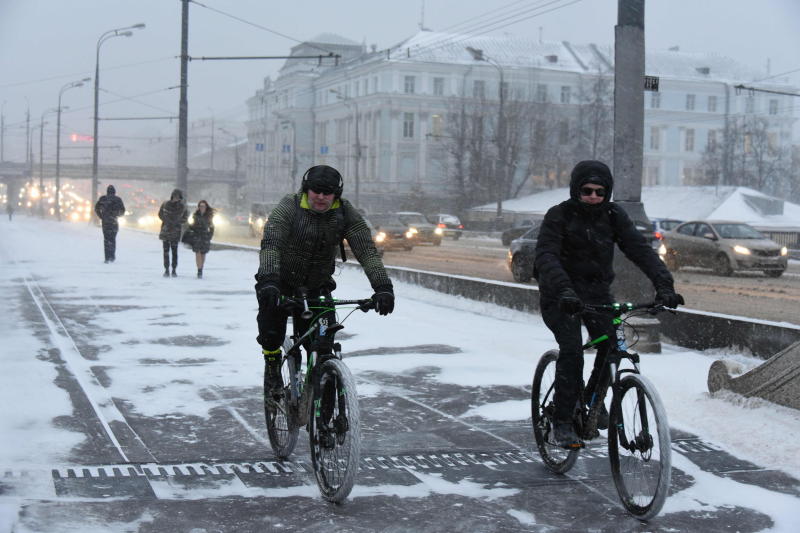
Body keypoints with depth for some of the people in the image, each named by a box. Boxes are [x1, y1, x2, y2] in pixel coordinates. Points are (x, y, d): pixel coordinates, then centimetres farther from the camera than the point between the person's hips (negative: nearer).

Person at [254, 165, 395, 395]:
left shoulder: (346, 214, -13)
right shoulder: (289, 207, -20)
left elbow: (367, 249, -21)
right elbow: (270, 244, -33)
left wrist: (383, 286, -36)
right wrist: (268, 281, -50)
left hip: (317, 287, 2)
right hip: (281, 283, -2)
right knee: (272, 332, -16)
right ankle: (273, 368, 14)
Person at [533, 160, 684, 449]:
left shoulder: (613, 215, -3)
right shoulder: (559, 216, -13)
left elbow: (639, 249, -13)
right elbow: (546, 256, -26)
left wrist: (664, 284, -28)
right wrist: (564, 291, -44)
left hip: (597, 290, 4)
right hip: (561, 294, -4)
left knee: (612, 344, -15)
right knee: (571, 350, -21)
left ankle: (594, 398, 12)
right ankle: (562, 422, -11)